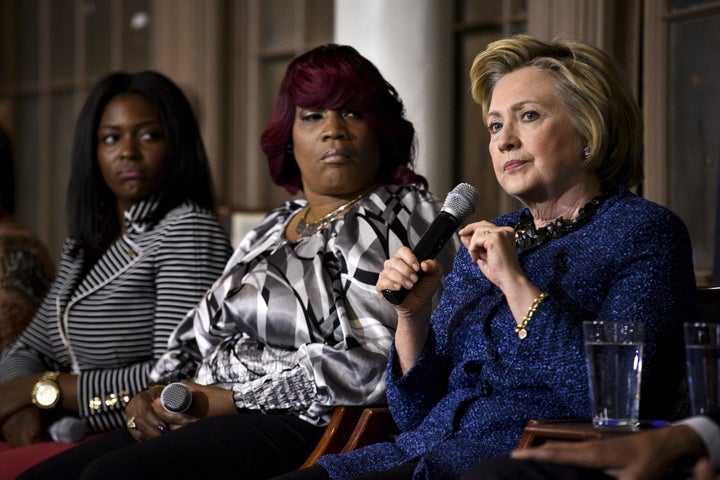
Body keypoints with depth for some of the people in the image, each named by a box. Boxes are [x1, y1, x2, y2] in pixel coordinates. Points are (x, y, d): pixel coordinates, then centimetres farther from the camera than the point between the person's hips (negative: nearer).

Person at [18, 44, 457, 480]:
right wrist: (153, 396, 3)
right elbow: (198, 338, 26)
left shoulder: (402, 215, -3)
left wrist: (230, 401, -14)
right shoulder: (273, 229, 24)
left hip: (305, 430, -8)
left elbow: (369, 363, -17)